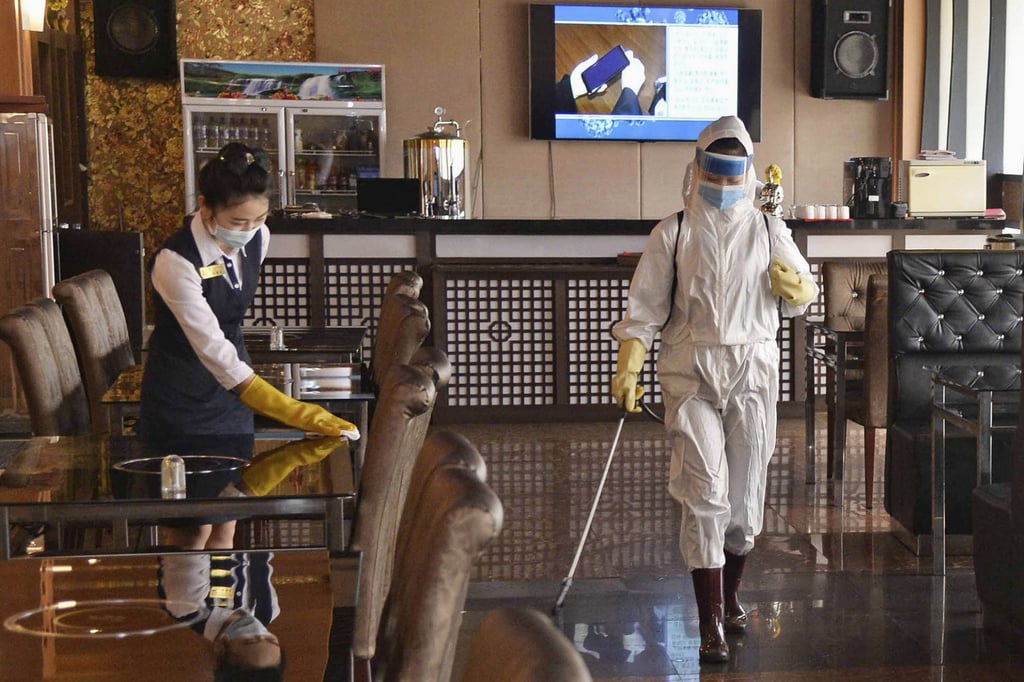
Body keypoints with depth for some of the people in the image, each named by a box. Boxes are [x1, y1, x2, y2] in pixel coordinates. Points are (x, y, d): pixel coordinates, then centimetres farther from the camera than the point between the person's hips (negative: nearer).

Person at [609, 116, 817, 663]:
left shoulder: (768, 230, 7)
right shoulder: (672, 234, 2)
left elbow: (805, 293, 17)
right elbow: (644, 309, 2)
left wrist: (796, 287, -8)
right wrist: (627, 370, -9)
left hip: (753, 373, 2)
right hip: (690, 376, -2)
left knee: (745, 495, 8)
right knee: (705, 497, -10)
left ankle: (730, 593, 34)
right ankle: (711, 625, -7)